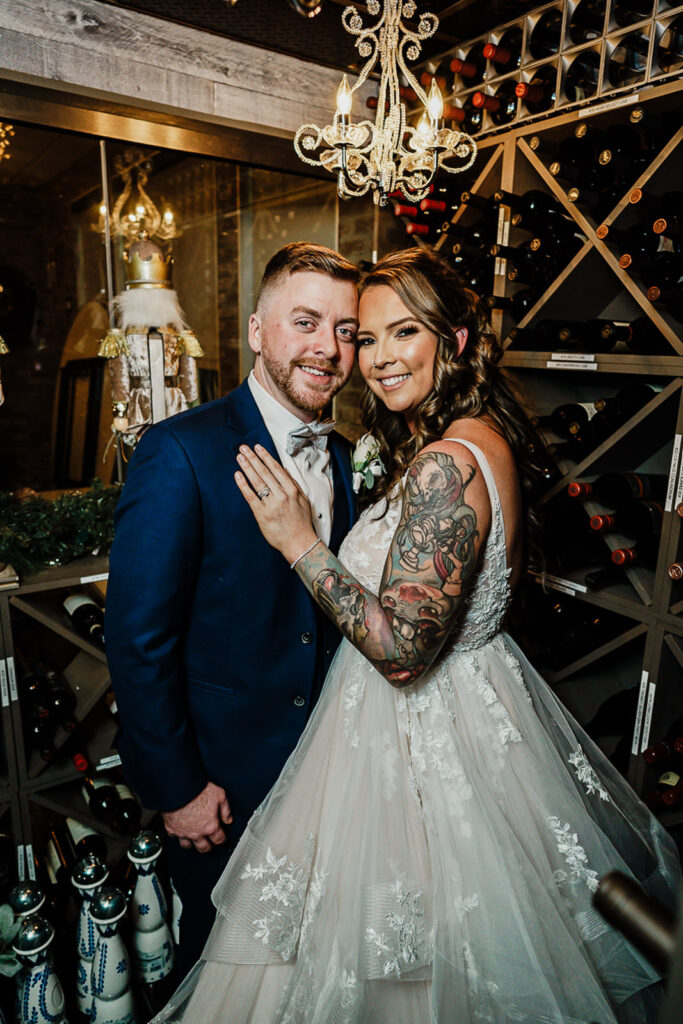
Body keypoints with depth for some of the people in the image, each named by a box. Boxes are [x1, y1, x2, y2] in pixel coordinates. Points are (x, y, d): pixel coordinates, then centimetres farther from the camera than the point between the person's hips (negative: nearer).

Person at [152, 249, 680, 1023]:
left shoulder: (446, 464, -29)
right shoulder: (482, 432, 2)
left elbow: (401, 648, -29)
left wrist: (299, 542, -25)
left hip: (424, 723, -9)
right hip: (476, 695, 9)